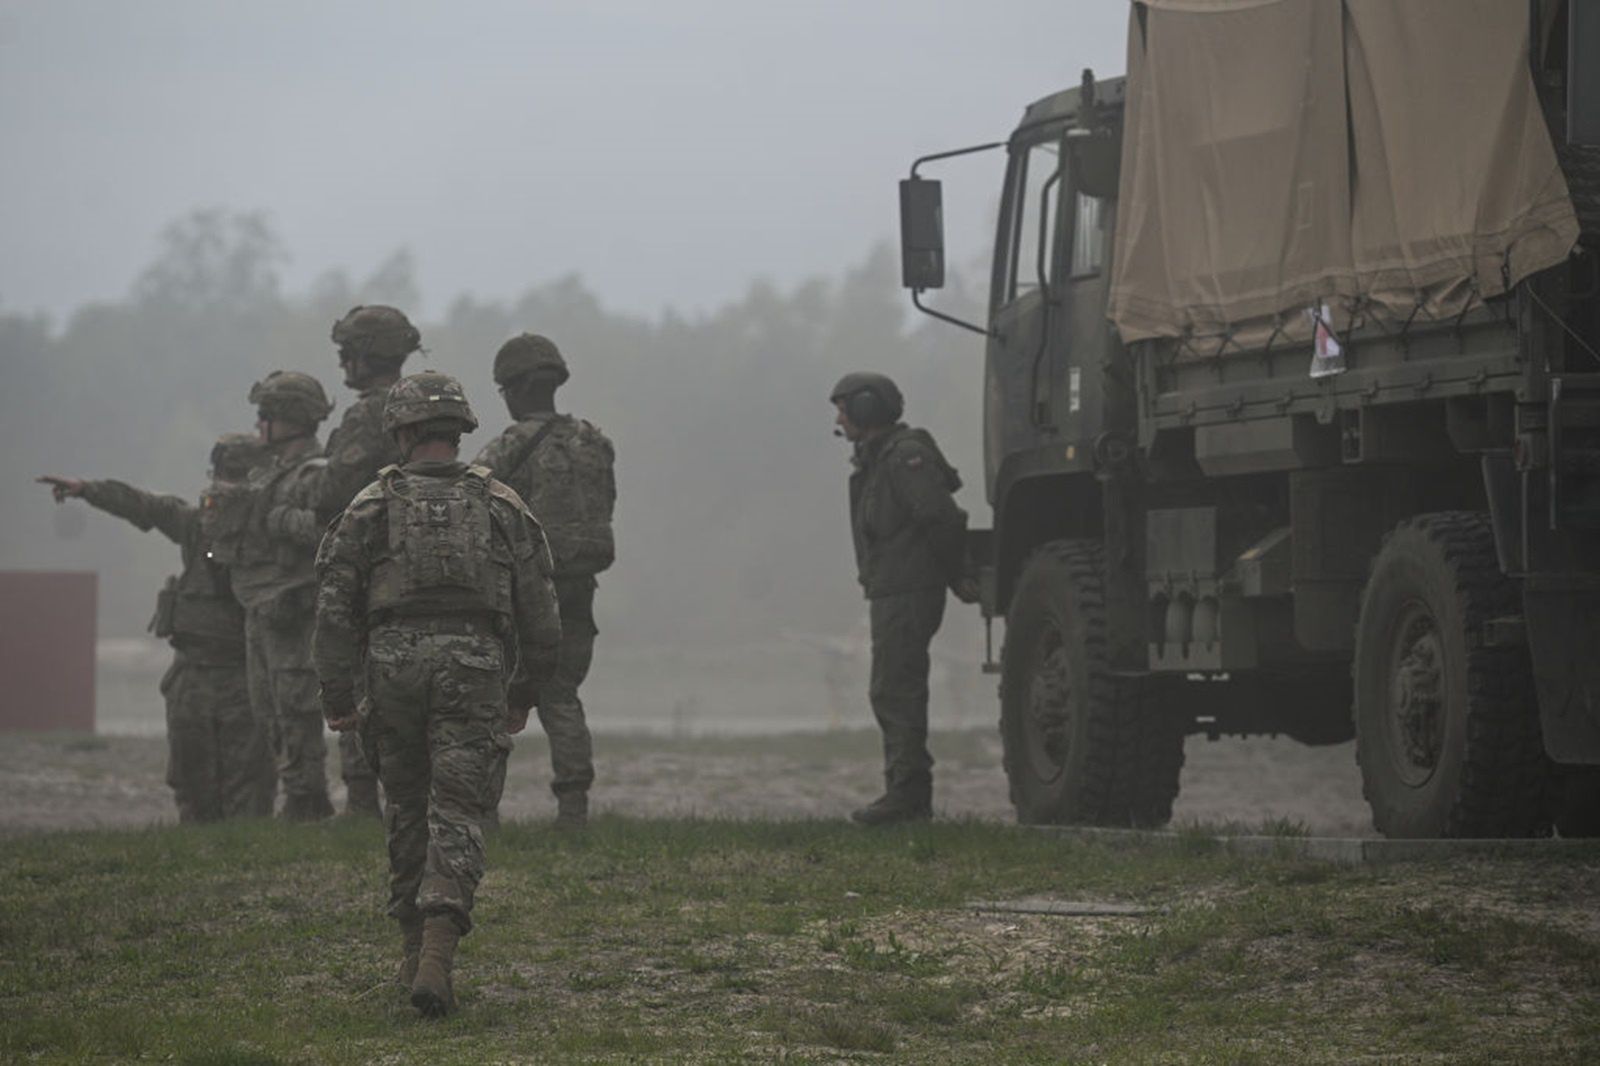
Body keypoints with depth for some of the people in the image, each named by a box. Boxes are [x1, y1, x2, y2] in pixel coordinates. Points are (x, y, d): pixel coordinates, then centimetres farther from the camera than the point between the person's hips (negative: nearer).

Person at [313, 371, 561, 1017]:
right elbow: (541, 616, 11)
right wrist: (523, 694, 22)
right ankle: (437, 953, -22)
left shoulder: (372, 508, 6)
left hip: (393, 666, 0)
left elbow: (334, 606, 0)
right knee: (455, 815, -4)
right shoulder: (501, 508, 10)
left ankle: (415, 950, 24)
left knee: (407, 809, 17)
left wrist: (337, 697, 4)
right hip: (474, 668, 0)